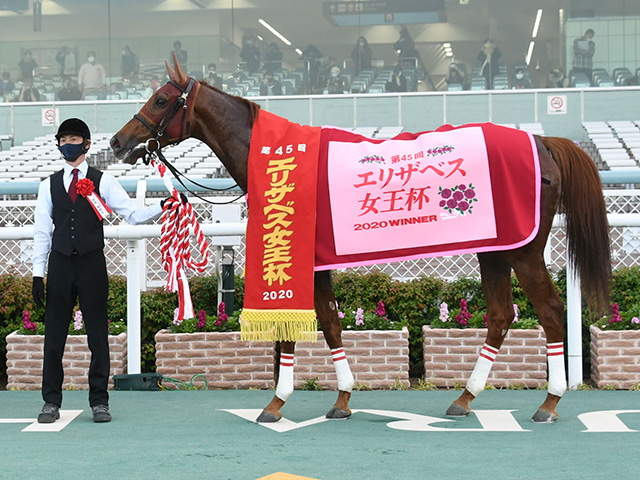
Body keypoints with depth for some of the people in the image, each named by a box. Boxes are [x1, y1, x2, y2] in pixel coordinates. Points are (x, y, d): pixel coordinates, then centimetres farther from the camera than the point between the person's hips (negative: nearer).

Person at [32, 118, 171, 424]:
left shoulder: (103, 181, 5)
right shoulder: (49, 185, 10)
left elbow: (133, 214, 0)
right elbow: (41, 231, 9)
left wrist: (163, 207, -16)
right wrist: (38, 272, 2)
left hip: (92, 263, -1)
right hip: (60, 264, 1)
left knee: (97, 333, 1)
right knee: (54, 333, 3)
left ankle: (99, 401, 9)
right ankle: (51, 401, 11)